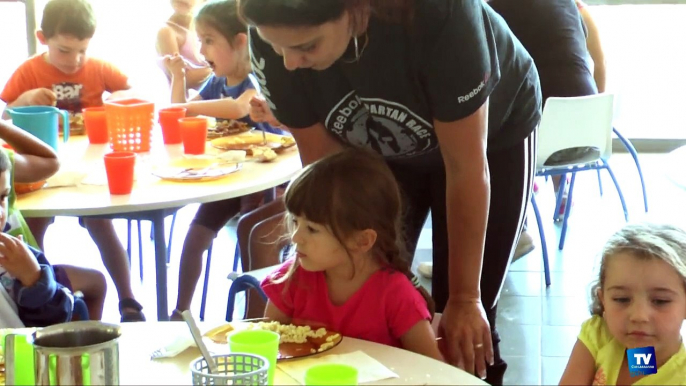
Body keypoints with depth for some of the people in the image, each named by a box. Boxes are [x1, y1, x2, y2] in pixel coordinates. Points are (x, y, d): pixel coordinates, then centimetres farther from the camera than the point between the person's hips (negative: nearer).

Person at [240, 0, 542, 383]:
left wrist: (465, 297, -24)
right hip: (382, 148, 3)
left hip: (496, 134, -3)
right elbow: (322, 158, -18)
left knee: (464, 328, -5)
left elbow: (466, 167, -31)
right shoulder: (274, 38, -29)